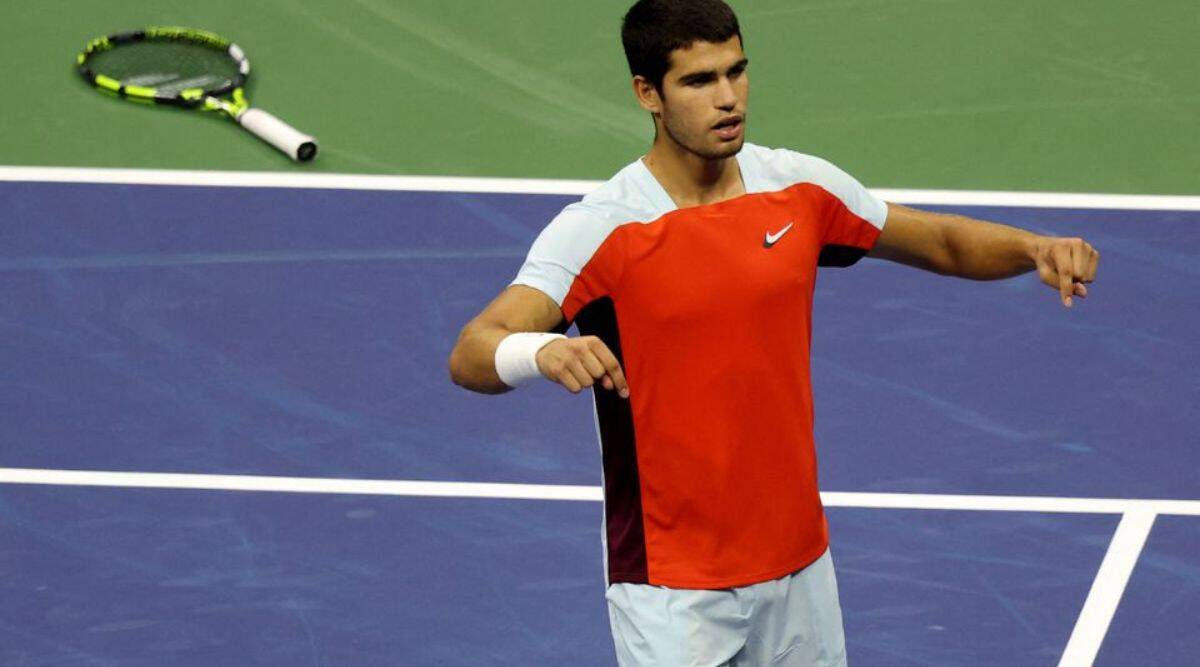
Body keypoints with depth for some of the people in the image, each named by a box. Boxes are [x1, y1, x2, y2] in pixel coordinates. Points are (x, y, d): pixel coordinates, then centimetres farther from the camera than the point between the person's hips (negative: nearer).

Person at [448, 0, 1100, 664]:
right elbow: (470, 354, -27)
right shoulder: (598, 230, -16)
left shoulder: (801, 190, -1)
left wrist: (1035, 248, -6)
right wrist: (541, 350, -50)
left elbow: (944, 243, 14)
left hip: (801, 564, 5)